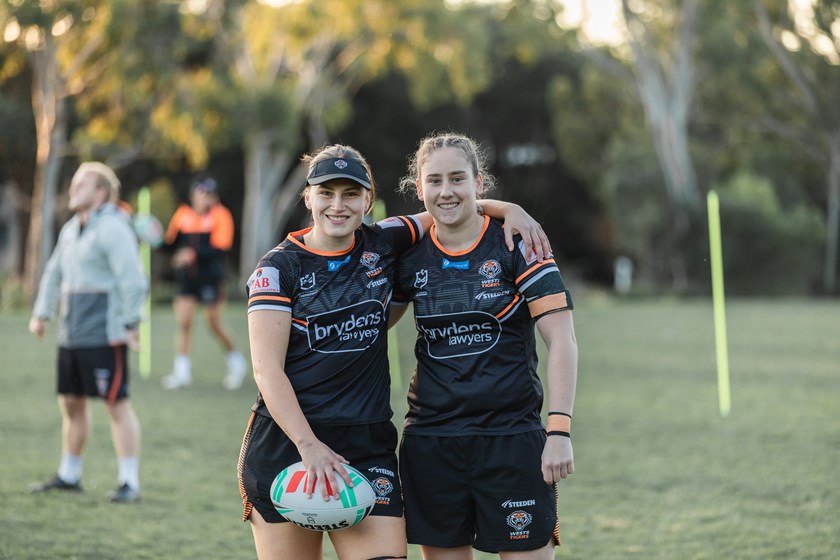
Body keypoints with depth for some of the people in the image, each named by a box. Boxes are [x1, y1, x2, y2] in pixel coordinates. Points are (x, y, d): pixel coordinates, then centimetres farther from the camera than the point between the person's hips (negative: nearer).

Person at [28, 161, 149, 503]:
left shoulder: (112, 229, -12)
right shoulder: (71, 229, 16)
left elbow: (133, 280, -18)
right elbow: (55, 274, 24)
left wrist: (130, 324, -20)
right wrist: (41, 314, 15)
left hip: (104, 335, -9)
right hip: (71, 334, 9)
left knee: (116, 404, -6)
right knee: (71, 403, 14)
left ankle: (130, 482, -3)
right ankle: (69, 476, 26)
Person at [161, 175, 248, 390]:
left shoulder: (220, 215, -7)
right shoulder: (182, 214, 4)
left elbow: (220, 249, -16)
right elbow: (171, 242, 12)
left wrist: (194, 254, -27)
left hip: (210, 278, -3)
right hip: (186, 276, 3)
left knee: (214, 323, 1)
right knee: (183, 322, -4)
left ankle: (236, 362, 23)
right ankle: (182, 370, 2)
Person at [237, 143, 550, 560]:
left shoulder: (382, 245, 6)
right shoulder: (279, 267, -3)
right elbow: (267, 369, -9)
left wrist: (509, 209, 4)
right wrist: (309, 445, -20)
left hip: (368, 446, 2)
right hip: (284, 443, -2)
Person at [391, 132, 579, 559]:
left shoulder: (515, 245, -5)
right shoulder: (410, 257, 6)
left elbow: (561, 341, -7)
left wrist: (559, 430, -16)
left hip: (511, 438, -3)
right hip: (430, 440, 3)